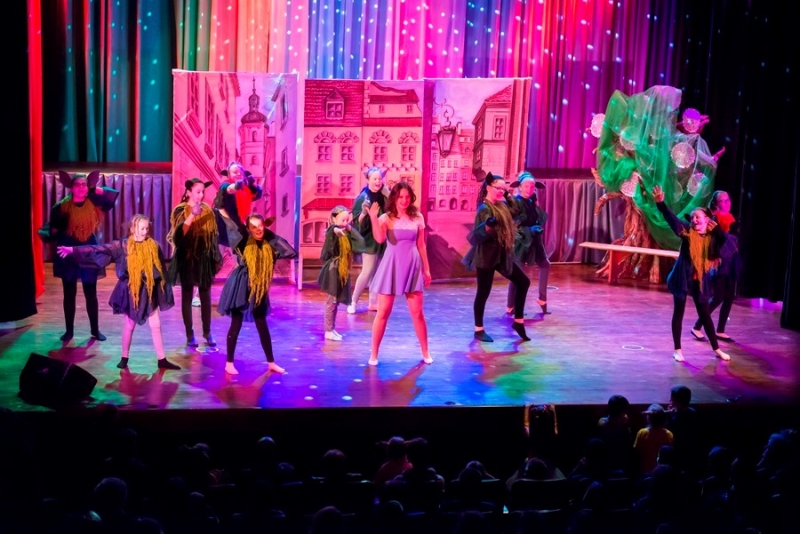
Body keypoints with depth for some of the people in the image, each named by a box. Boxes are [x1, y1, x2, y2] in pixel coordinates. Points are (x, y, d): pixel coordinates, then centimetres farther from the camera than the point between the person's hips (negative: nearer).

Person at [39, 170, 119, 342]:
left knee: (91, 294, 7)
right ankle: (69, 330, 20)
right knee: (69, 295, 8)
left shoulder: (93, 203, -3)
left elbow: (113, 195, -6)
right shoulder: (62, 207, -8)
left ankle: (95, 330, 19)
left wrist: (96, 190, -14)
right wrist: (46, 234, -25)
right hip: (68, 256, -1)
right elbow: (53, 230, -5)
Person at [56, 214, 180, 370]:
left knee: (156, 326, 5)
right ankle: (124, 358, 24)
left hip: (150, 291, 1)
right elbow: (100, 249, -11)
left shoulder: (154, 246, -3)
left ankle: (162, 360, 12)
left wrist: (165, 292, 4)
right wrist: (74, 250, -18)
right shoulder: (123, 245, -7)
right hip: (131, 291, -1)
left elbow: (161, 270, 3)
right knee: (129, 325, 10)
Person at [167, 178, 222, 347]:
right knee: (187, 296, 5)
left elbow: (213, 236, 9)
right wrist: (192, 215, -32)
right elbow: (179, 235, -23)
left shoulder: (208, 210, 4)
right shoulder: (180, 211, -8)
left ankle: (207, 332, 19)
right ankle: (190, 334, 12)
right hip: (187, 259, -3)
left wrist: (217, 259, 10)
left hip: (204, 259, 3)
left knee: (205, 296, 9)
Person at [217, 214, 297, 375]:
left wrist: (273, 235, -10)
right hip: (240, 287, -3)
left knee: (262, 326, 11)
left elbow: (292, 253, -12)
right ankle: (229, 363, 13)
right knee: (236, 325, 2)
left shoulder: (269, 245, -5)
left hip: (258, 290, 3)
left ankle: (271, 362, 21)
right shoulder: (243, 242, -12)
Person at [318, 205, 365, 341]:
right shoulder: (332, 231, -12)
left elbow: (360, 243, 1)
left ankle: (332, 329, 22)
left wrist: (351, 229, -2)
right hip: (333, 270, -7)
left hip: (342, 271, 7)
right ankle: (329, 331, 3)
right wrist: (337, 230, -56)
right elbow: (333, 230, -36)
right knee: (332, 300, -3)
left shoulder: (347, 234, 9)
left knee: (336, 300, 14)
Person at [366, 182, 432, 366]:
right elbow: (379, 239, -22)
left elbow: (421, 245, 9)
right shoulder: (386, 218, -4)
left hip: (412, 266, 2)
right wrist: (373, 218, -30)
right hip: (391, 267, -2)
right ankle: (374, 354, 9)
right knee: (383, 312, 1)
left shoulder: (418, 218, 4)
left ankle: (425, 352, 19)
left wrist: (426, 269, 9)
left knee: (417, 312, 5)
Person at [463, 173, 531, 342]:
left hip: (502, 254, 9)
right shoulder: (484, 208, -15)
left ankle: (518, 322, 18)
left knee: (523, 282, 10)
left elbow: (515, 212, 29)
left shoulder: (501, 205, 9)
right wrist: (488, 225, -41)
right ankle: (479, 330, 12)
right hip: (486, 256, -9)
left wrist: (508, 195, 17)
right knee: (483, 292, 0)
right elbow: (479, 234, -22)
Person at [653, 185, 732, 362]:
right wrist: (660, 203, -33)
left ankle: (716, 349, 22)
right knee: (678, 313, 3)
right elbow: (671, 218, -18)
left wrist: (718, 232, -22)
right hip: (682, 278, -1)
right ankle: (677, 350, 13)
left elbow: (727, 252, -16)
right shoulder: (687, 232, -6)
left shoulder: (713, 238, -3)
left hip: (700, 281, 2)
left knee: (705, 314, 10)